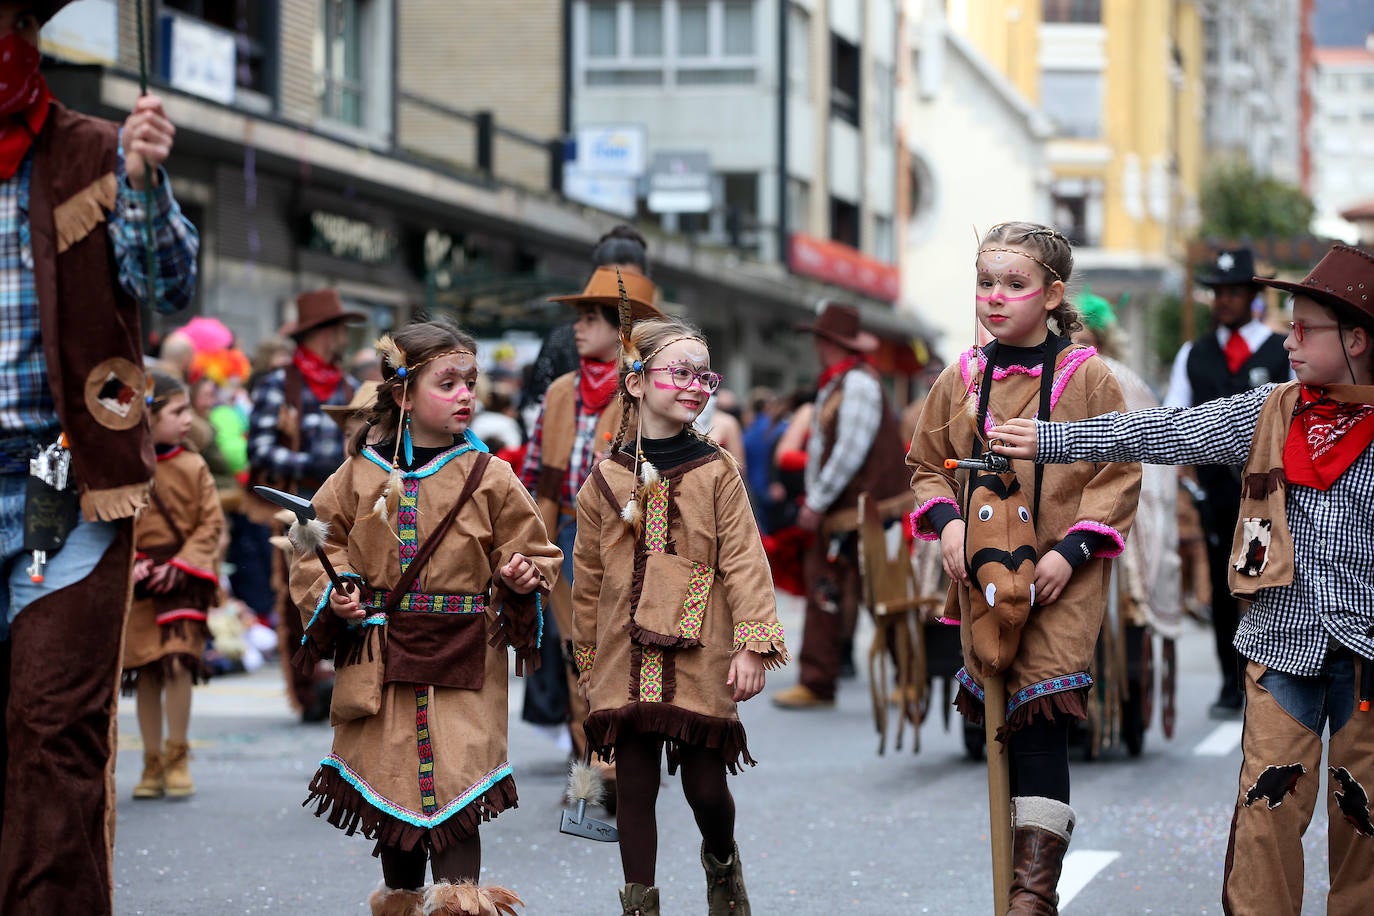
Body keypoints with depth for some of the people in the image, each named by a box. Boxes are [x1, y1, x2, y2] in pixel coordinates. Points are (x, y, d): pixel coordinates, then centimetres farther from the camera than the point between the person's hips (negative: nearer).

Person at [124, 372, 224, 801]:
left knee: (178, 661, -12)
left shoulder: (193, 467, 1)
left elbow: (211, 524, 1)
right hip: (139, 581, 1)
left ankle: (177, 760, 2)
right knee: (145, 671, 5)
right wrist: (131, 564, -12)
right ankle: (152, 764, 16)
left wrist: (181, 565, -10)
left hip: (184, 577, 0)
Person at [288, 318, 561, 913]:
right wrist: (330, 593, -7)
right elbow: (320, 546, 10)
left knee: (455, 787, -10)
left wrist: (523, 578, -15)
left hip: (462, 662, -2)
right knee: (389, 786, 11)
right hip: (378, 662, 2)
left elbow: (531, 551, 6)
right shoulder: (361, 473, 3)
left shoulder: (489, 477, 0)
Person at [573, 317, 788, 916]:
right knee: (635, 788, 3)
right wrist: (586, 662, 14)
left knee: (706, 786, 2)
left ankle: (721, 861, 33)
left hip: (700, 658, -1)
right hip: (626, 662, 1)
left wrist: (753, 645, -12)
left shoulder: (716, 472, 2)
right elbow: (588, 578, 11)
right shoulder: (607, 479, 5)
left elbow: (744, 561, -3)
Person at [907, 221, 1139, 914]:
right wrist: (948, 521, -2)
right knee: (1007, 721, 6)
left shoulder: (1087, 377, -3)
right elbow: (928, 464, 17)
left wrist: (1072, 550, -12)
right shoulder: (960, 379, 8)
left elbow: (1118, 474, -2)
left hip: (1060, 578, -4)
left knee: (1039, 721, -14)